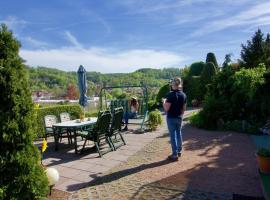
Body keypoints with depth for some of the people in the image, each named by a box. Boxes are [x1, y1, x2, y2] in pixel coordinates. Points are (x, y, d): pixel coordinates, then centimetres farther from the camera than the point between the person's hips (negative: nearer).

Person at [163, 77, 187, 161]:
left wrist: (164, 101, -2)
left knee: (173, 135, 0)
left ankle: (175, 154, 5)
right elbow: (184, 108, 11)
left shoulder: (171, 94, -18)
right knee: (178, 133, 19)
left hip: (171, 118, -6)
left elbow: (166, 108, -19)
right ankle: (179, 151, 31)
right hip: (179, 117, 6)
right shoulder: (183, 95, 3)